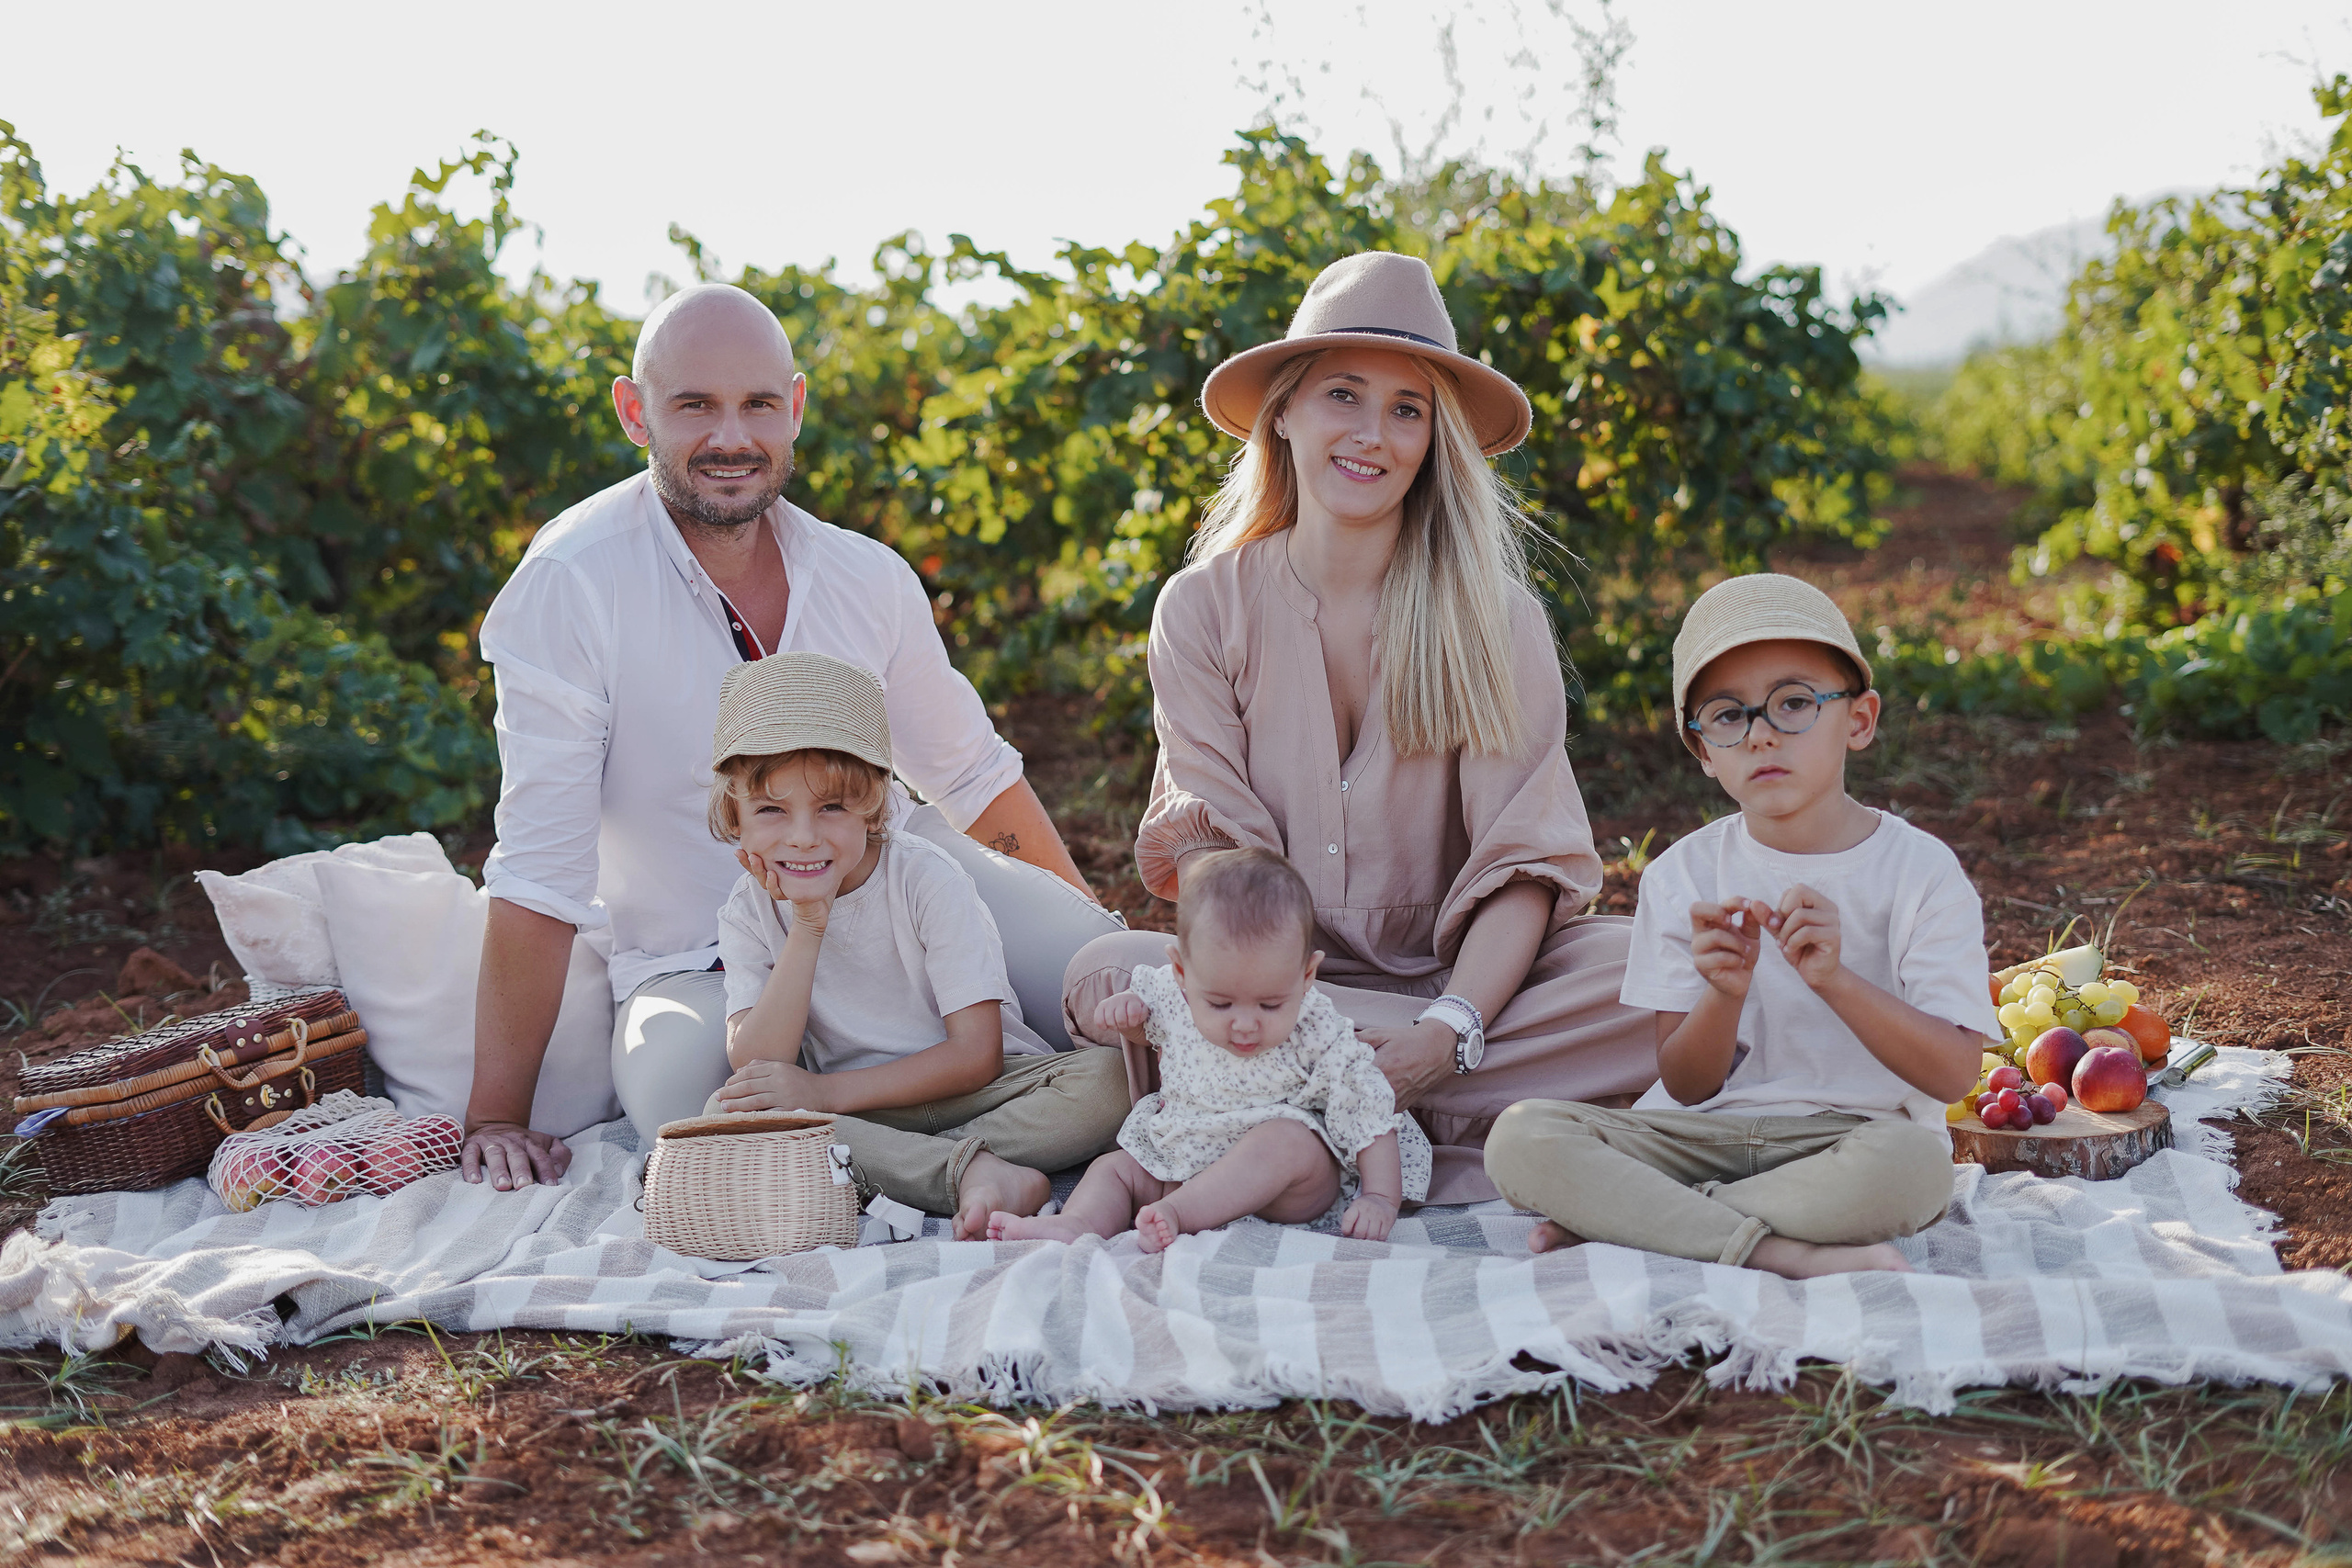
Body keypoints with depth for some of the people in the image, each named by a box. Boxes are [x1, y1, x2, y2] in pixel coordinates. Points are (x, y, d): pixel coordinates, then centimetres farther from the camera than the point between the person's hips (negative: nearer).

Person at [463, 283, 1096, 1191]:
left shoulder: (871, 581, 1)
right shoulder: (570, 586, -14)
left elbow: (972, 777, 15)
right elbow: (538, 871, -16)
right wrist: (496, 1119, -18)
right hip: (689, 976, -3)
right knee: (681, 1071, -35)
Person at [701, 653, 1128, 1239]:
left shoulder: (926, 879, -13)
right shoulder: (749, 914, -3)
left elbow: (977, 1055, -16)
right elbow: (756, 1069, -15)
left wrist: (826, 1090, -22)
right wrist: (808, 928, -21)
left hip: (973, 1091, -2)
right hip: (855, 1115, 2)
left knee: (1105, 1079, -30)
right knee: (727, 1112, -29)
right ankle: (974, 1171, -33)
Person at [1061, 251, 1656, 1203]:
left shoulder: (1492, 621, -2)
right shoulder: (1203, 609, 0)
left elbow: (1524, 860, -9)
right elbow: (1218, 858, -6)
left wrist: (1448, 1032, -27)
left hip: (1462, 977, 0)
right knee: (1105, 973, -30)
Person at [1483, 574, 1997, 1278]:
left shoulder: (1921, 870, -2)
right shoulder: (1685, 876, 3)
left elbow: (1954, 1073, -10)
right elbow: (1685, 1087, 1)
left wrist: (1834, 979, -24)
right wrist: (1725, 992, -20)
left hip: (1853, 1134, -2)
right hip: (1705, 1135, 2)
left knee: (1914, 1164, -38)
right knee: (1521, 1138, -22)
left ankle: (1615, 1224, -25)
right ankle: (1793, 1254, -28)